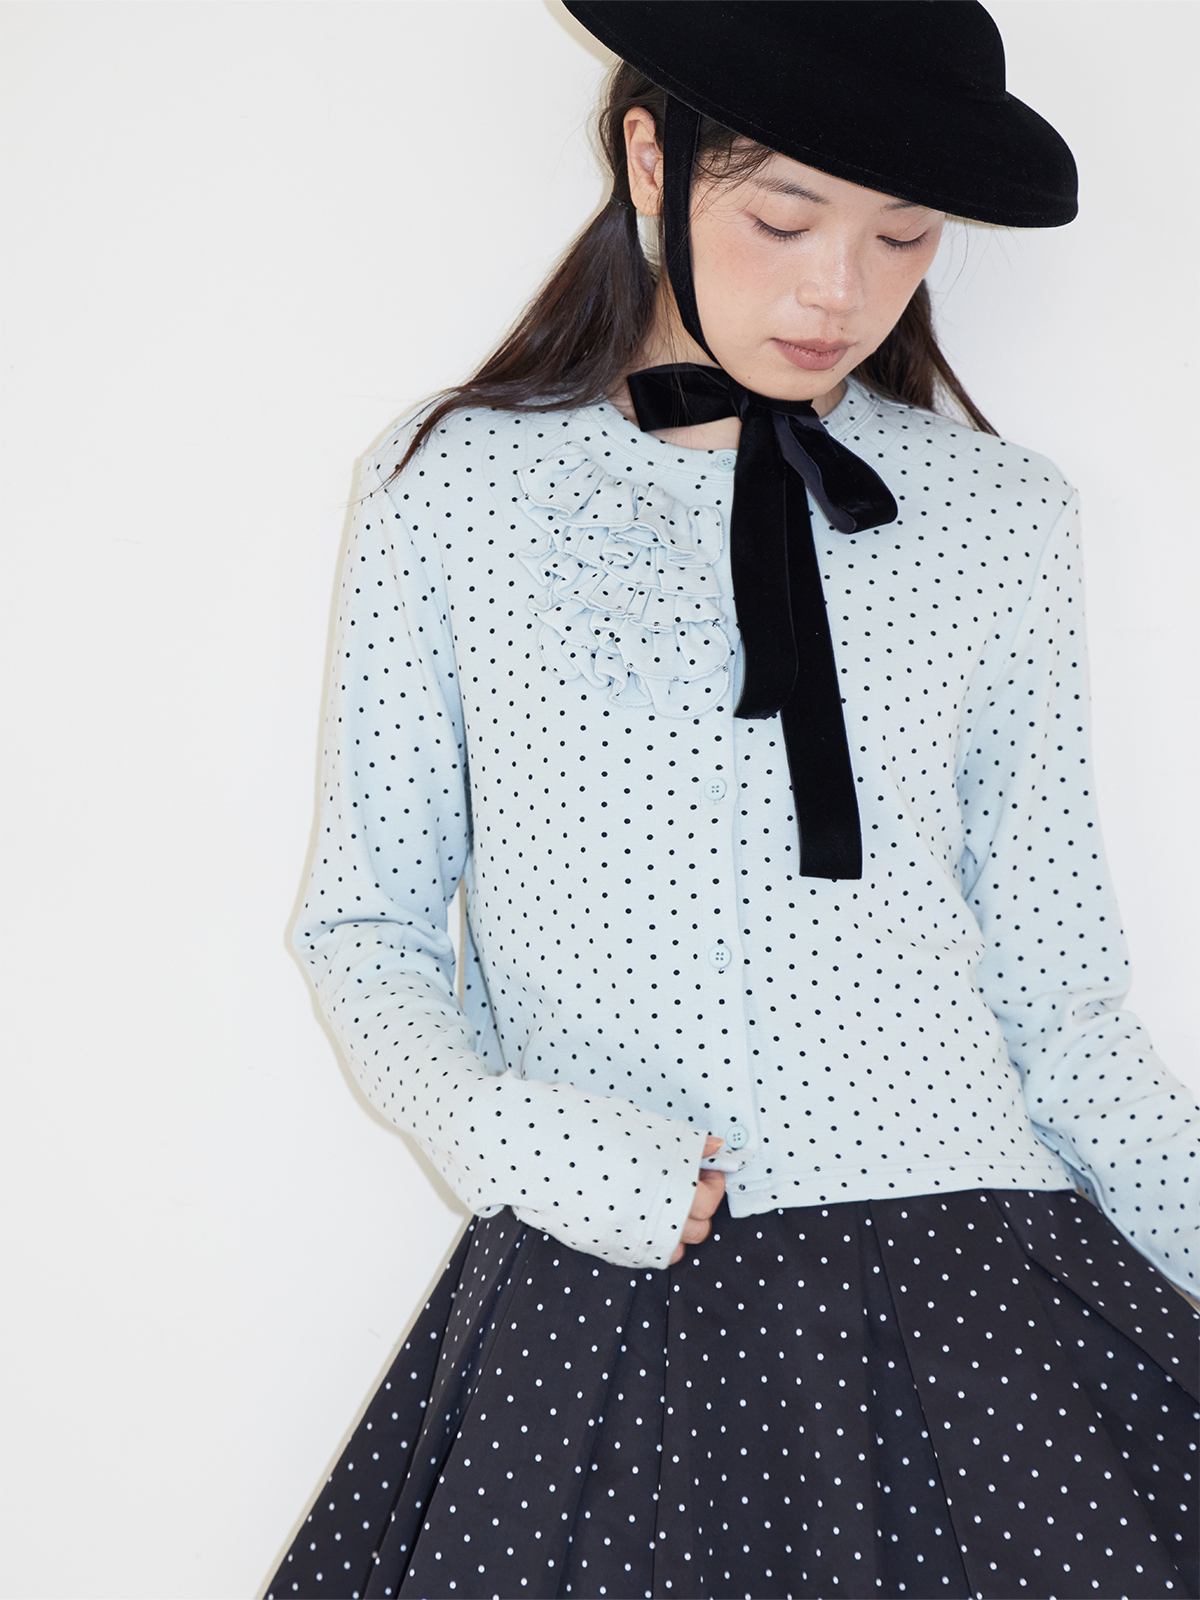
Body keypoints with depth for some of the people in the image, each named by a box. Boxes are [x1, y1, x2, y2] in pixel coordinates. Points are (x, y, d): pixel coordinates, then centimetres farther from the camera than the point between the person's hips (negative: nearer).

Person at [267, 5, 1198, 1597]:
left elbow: (1052, 988, 7)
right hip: (600, 1298, -1)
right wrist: (509, 1137, -11)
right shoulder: (456, 494, 2)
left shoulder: (996, 517, 5)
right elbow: (367, 926, 6)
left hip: (966, 1276, 1)